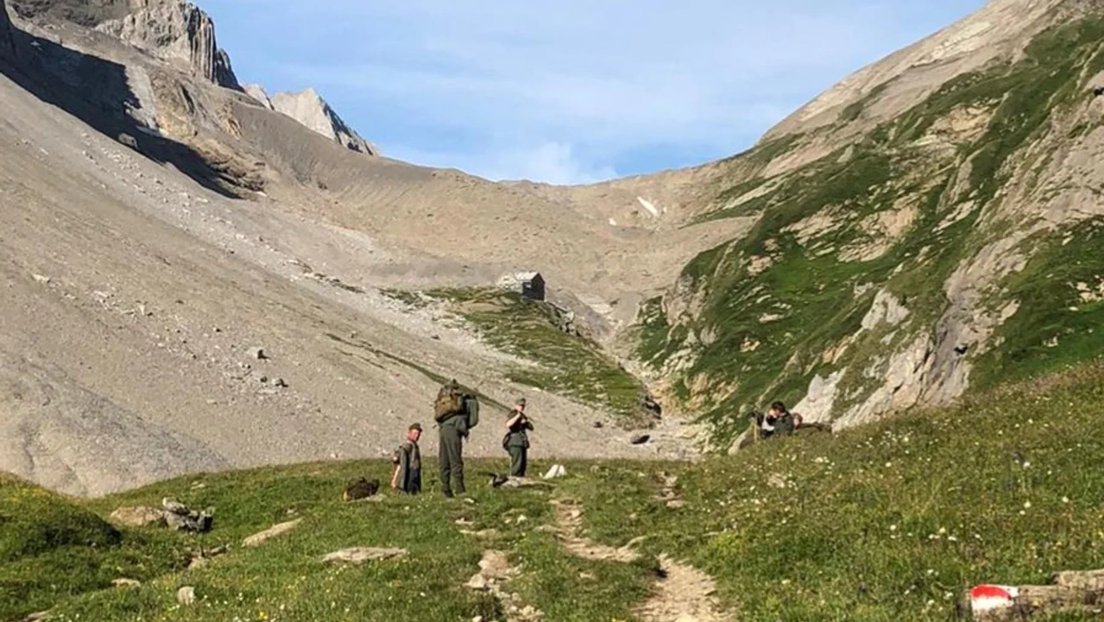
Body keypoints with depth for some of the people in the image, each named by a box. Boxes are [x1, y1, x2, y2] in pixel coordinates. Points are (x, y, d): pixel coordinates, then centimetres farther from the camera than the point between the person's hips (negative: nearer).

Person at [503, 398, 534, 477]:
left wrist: (526, 422, -2)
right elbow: (508, 425, -23)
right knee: (517, 464, -15)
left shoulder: (523, 416, 21)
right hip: (515, 442, -8)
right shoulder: (513, 414, -3)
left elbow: (531, 428, 17)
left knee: (523, 465, 8)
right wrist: (518, 416, -22)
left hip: (523, 443, 9)